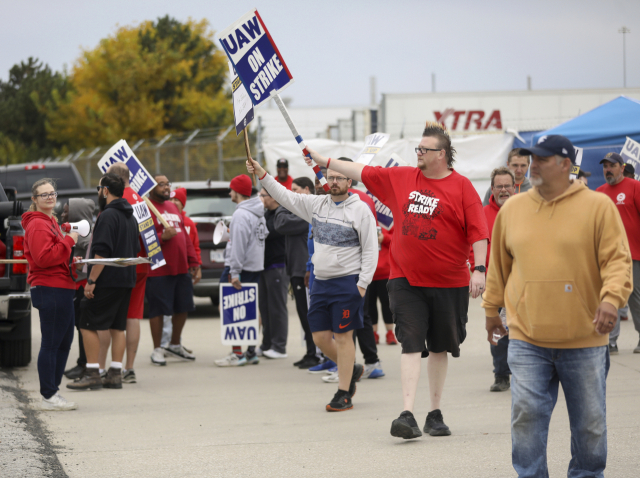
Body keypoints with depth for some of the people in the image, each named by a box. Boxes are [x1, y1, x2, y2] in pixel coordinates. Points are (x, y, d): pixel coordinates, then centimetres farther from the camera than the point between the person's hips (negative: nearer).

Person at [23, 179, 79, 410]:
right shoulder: (37, 225, -12)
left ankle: (53, 392, 22)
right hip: (50, 289, -11)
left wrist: (70, 255, 11)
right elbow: (43, 258, -23)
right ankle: (49, 397, -3)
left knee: (64, 341, 14)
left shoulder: (50, 222, 21)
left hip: (61, 289, 11)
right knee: (51, 343, -7)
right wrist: (69, 241, -16)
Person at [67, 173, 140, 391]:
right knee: (117, 327, 11)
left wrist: (91, 280, -20)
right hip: (126, 279, 9)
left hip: (107, 281, -9)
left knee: (88, 325, -4)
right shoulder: (130, 217, 16)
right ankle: (115, 374, 9)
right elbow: (135, 249, 23)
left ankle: (92, 374, -7)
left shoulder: (108, 216, -15)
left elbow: (102, 252, -22)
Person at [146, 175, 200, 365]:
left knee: (183, 307, 13)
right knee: (158, 310, -2)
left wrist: (193, 260, 19)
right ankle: (157, 350, 9)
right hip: (158, 270, -8)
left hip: (182, 269, 8)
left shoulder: (172, 207, 19)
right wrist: (162, 237, -27)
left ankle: (175, 345, 29)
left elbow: (185, 235, 22)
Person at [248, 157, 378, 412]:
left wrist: (363, 283, -14)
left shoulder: (360, 210, -7)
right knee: (320, 336, 6)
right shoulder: (316, 204, 10)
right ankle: (351, 369, 30)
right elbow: (285, 197, 10)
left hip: (347, 281, -6)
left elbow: (370, 250, -8)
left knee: (343, 336, -4)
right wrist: (262, 175, -1)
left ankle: (344, 394, 1)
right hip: (321, 281, 6)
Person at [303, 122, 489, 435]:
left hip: (448, 283, -1)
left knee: (440, 348, 11)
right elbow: (363, 173, 16)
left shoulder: (461, 187, -3)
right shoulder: (401, 178, 8)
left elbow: (478, 231, -6)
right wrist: (324, 161, 16)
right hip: (406, 280, 1)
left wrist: (479, 269, -14)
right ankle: (408, 415, -17)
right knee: (411, 344, -9)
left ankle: (435, 415, 21)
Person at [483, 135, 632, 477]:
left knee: (589, 421, 7)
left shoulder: (597, 206, -2)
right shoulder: (512, 209, 9)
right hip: (527, 341, 2)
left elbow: (618, 260, -8)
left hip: (584, 340, -2)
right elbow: (498, 266, 19)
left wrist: (611, 298, -24)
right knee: (527, 414, -6)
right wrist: (491, 310, 22)